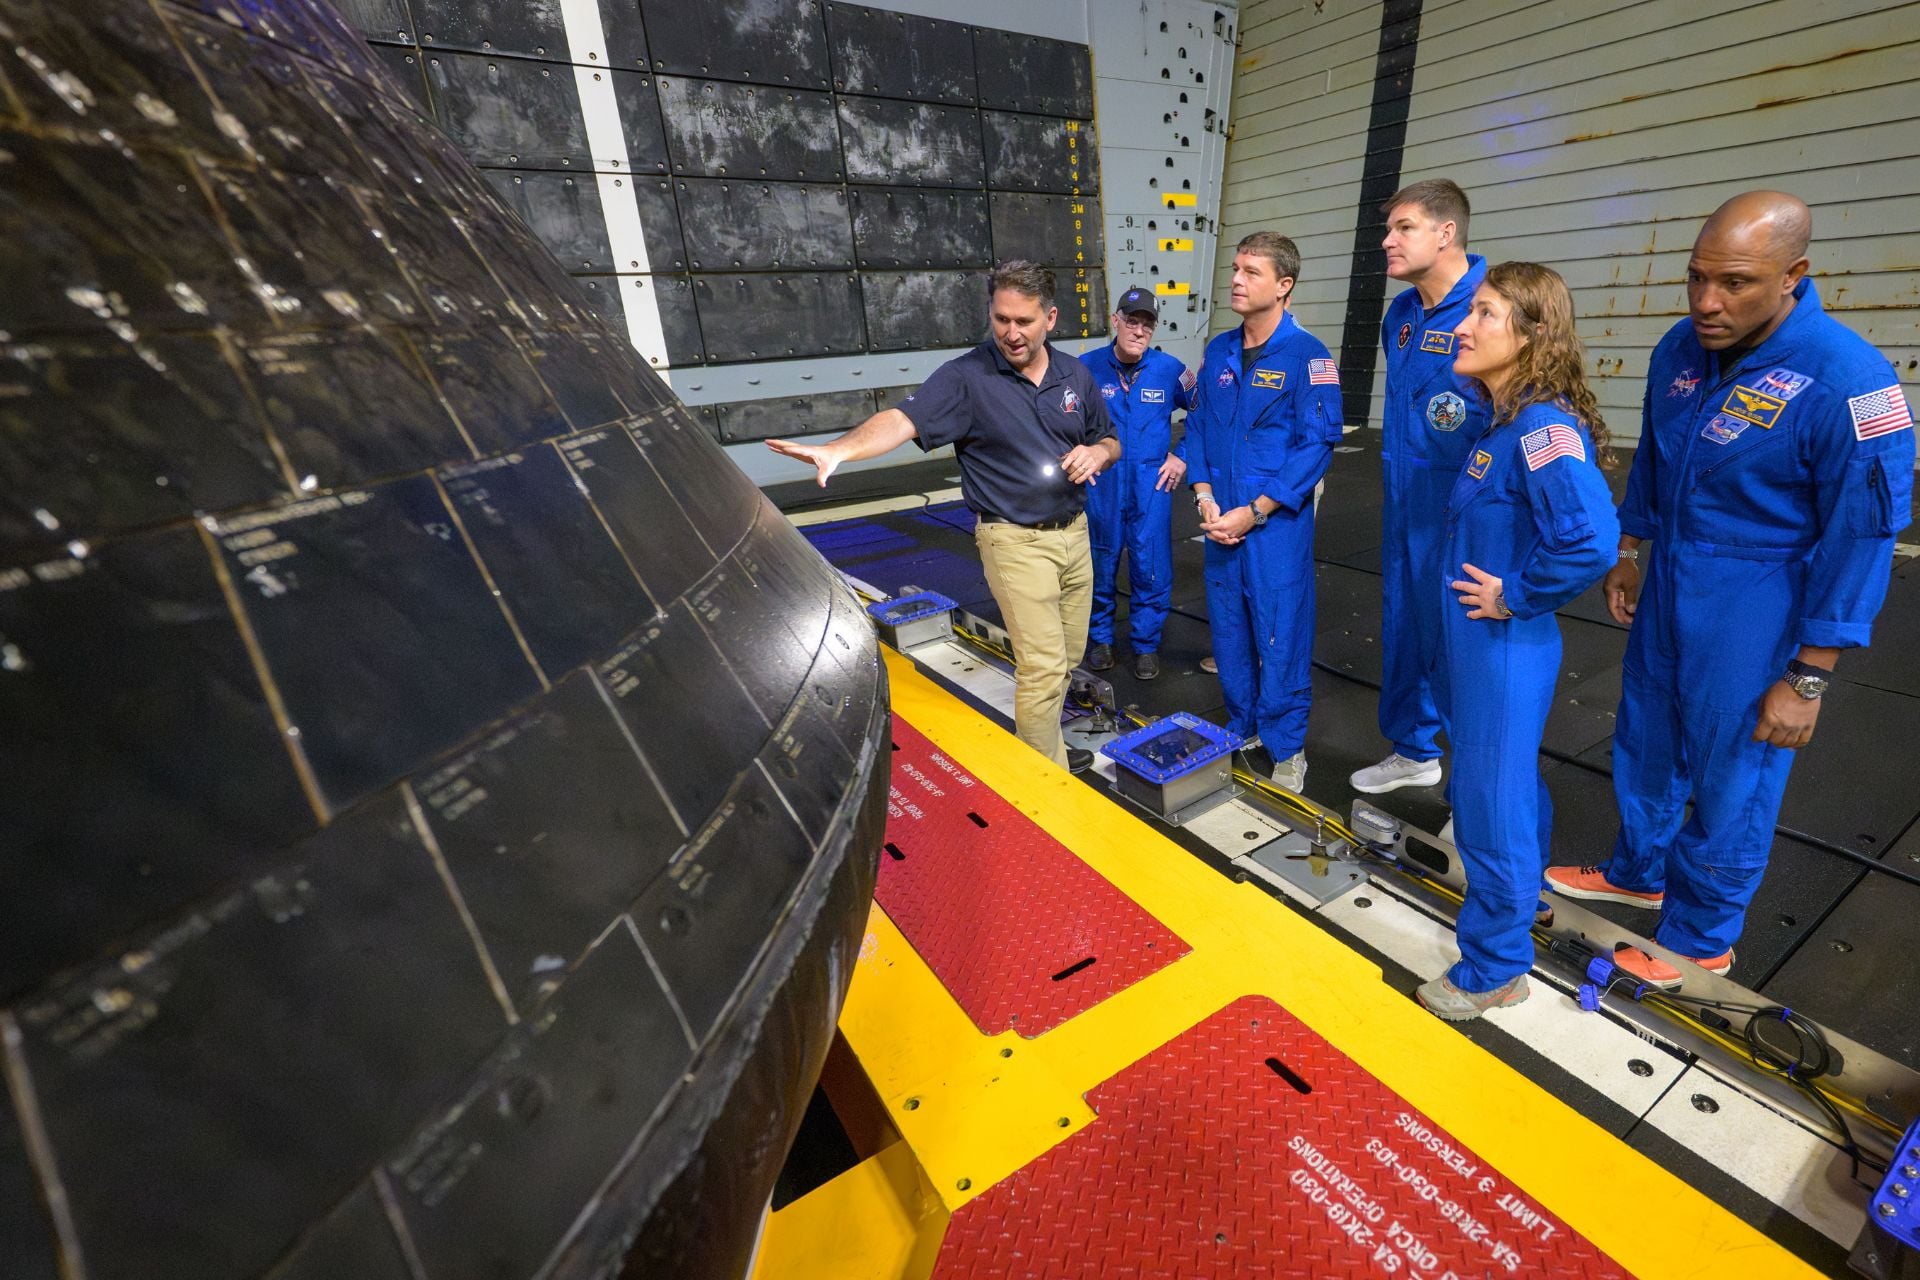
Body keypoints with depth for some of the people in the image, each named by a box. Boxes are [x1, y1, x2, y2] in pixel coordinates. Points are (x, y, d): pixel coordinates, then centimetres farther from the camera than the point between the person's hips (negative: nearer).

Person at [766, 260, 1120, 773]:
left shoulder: (1076, 374, 6)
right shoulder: (966, 376, -11)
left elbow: (1110, 442, 17)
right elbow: (904, 419, -25)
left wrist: (1097, 453, -8)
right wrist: (838, 449, -42)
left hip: (1074, 532, 6)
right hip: (1016, 541, -6)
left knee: (1067, 655, 15)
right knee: (1042, 666, -7)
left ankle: (1043, 742, 37)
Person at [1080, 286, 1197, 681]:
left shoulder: (1169, 369, -4)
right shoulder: (1087, 366, -5)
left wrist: (1182, 456, 2)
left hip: (1151, 488, 0)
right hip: (1100, 487, 0)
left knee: (1151, 569, 3)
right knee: (1099, 564, 11)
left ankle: (1146, 644, 22)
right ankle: (1100, 637, 30)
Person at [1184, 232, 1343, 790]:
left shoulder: (1307, 356, -8)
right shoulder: (1217, 352, 8)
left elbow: (1317, 445, -12)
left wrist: (1253, 512, -15)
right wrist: (1205, 499, -3)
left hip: (1277, 525, -5)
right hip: (1220, 524, 5)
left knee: (1281, 637, 2)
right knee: (1229, 631, 13)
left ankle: (1284, 749, 19)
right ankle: (1242, 731, 32)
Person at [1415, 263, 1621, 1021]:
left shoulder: (1543, 425, -21)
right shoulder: (1500, 420, 6)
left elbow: (1591, 538, -34)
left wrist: (1516, 596, -21)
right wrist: (1483, 585, 8)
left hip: (1505, 649, -9)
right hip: (1474, 640, 9)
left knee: (1492, 802, 4)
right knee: (1509, 784, 26)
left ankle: (1495, 972, 24)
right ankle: (1523, 894, 49)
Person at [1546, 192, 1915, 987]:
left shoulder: (1846, 382, -21)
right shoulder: (1681, 348, -3)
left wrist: (1806, 680, -15)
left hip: (1753, 612, -6)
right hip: (1669, 587, 6)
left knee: (1731, 780, 9)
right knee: (1646, 744, 20)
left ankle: (1700, 939, 30)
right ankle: (1638, 872, 44)